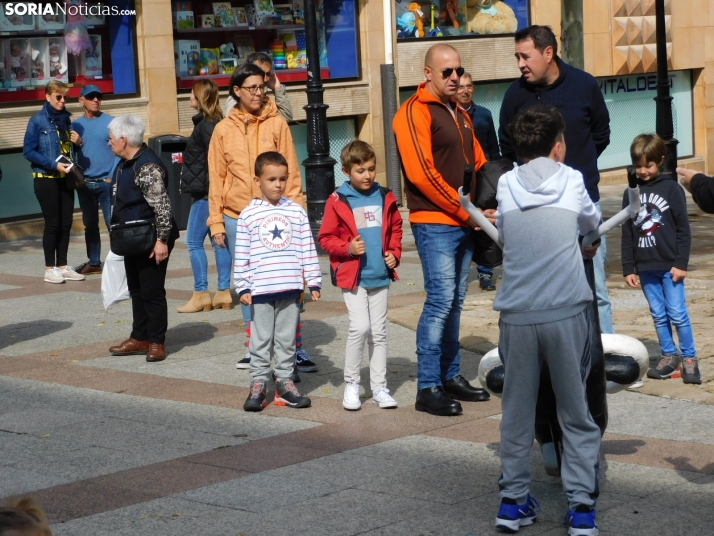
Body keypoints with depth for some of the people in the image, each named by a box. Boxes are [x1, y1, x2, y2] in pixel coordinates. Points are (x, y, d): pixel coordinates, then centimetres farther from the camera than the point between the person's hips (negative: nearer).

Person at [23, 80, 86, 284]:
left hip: (65, 178, 5)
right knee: (52, 223, -3)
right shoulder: (37, 121, -8)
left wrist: (78, 142, -4)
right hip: (46, 179, -5)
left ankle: (63, 266, 15)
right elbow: (28, 151, -11)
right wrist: (54, 165, -18)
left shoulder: (65, 118, 9)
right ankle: (50, 269, 6)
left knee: (66, 223, 6)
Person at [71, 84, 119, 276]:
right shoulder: (76, 125, 8)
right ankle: (93, 262, 19)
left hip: (106, 182, -4)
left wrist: (112, 177, -12)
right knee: (90, 224, 11)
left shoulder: (111, 122, -4)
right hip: (84, 184, 4)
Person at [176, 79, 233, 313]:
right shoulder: (213, 123, 14)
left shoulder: (206, 125, -14)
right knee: (219, 241, 9)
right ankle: (223, 292, 11)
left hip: (206, 192, -10)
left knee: (194, 241, -5)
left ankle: (201, 294, -3)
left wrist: (210, 189, -19)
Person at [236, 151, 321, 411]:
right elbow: (242, 255, -1)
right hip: (260, 290, -2)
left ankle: (284, 382, 18)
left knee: (287, 338, 10)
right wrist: (243, 287, -4)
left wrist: (314, 282, 3)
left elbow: (307, 249, 5)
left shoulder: (296, 212, 4)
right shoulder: (248, 215, -2)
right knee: (261, 339, 5)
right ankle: (258, 384, 12)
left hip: (290, 288, 2)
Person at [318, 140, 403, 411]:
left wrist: (394, 253, 2)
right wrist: (348, 248, -17)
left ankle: (379, 387, 16)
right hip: (352, 276, -4)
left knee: (379, 332, 9)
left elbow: (395, 228, 17)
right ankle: (351, 384, 3)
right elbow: (326, 238, -3)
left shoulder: (385, 198, 5)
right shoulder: (337, 201, -6)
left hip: (380, 276, 4)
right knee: (360, 327, -13)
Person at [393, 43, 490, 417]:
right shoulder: (415, 112, -8)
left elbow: (479, 163, 21)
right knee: (440, 299, -11)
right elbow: (422, 173, -17)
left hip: (464, 223, 8)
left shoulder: (459, 114, 19)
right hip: (434, 223, -8)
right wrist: (465, 210, -15)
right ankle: (428, 388, -8)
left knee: (454, 301, 12)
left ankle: (451, 376, 19)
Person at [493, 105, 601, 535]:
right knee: (577, 412, 7)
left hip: (517, 314, 2)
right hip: (566, 312, -1)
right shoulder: (571, 180, 4)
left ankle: (514, 500, 15)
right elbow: (593, 223, 21)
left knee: (517, 411, 12)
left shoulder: (505, 186, 7)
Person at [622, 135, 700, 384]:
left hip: (670, 265, -4)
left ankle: (689, 358, 6)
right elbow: (627, 234, 10)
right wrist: (628, 268, 7)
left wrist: (681, 263, -8)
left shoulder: (671, 189, -4)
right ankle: (669, 356, 18)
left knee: (677, 314, -3)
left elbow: (683, 229, -3)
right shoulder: (631, 193, 7)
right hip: (645, 267, 4)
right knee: (658, 315, 9)